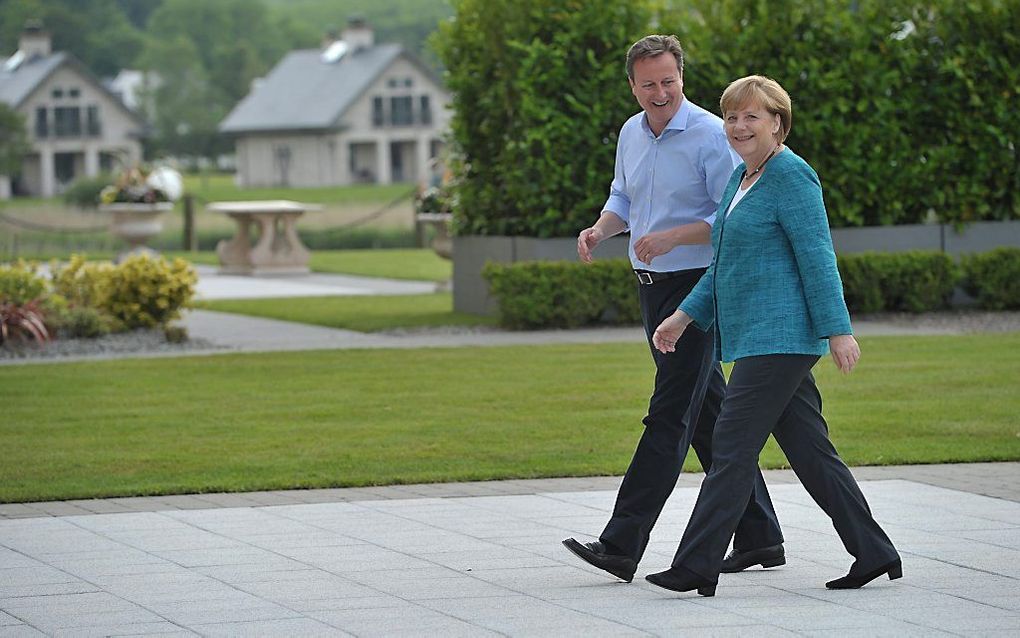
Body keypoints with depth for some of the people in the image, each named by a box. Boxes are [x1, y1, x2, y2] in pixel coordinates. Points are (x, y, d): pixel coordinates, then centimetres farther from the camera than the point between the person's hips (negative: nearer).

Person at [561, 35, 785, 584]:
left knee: (670, 416, -11)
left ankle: (621, 546, -16)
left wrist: (672, 236, -25)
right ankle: (758, 537, 19)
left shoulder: (710, 136, -13)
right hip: (653, 289, 8)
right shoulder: (631, 134, 10)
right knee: (709, 415, 12)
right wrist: (600, 230, 6)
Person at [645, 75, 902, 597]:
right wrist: (685, 316, 19)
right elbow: (725, 265, 25)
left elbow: (818, 259, -16)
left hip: (779, 337, -10)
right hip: (758, 339, 10)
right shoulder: (742, 177, 18)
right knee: (810, 452, 9)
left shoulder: (791, 176, -11)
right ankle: (874, 554, 13)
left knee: (732, 448, -10)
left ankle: (696, 567, -9)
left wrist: (837, 330, -19)